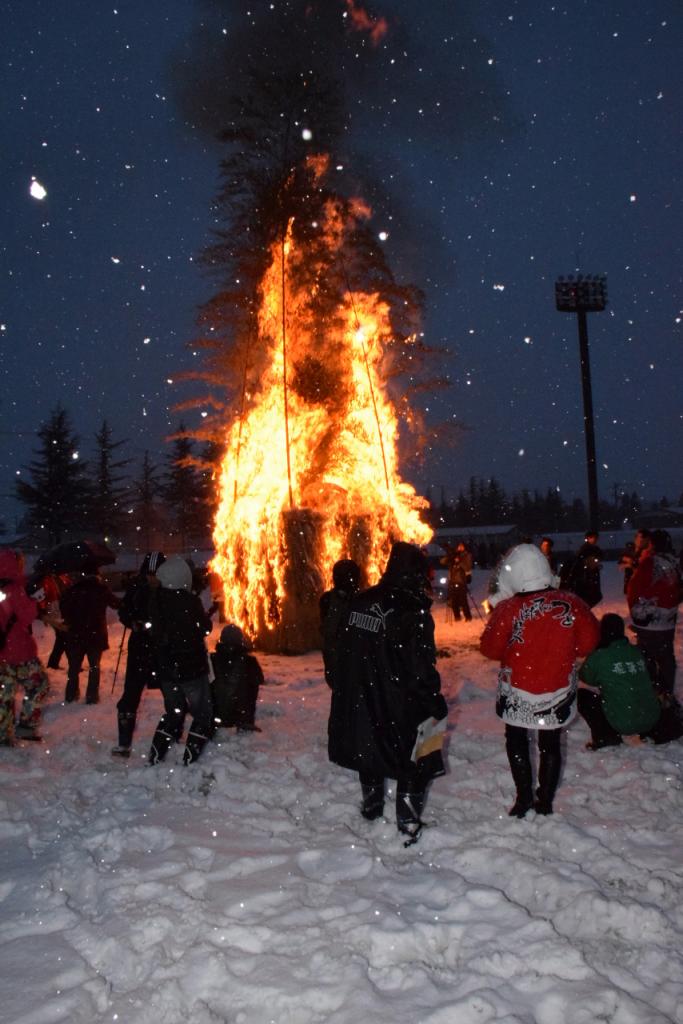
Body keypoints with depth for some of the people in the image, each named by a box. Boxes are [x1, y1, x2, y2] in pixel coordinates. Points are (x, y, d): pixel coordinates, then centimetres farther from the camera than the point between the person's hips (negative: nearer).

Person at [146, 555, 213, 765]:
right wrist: (207, 615, 10)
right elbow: (205, 628, -7)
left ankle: (155, 756, 18)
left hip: (165, 669, 5)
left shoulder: (154, 599, -6)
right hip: (192, 669, -5)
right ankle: (189, 760, 4)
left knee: (173, 712, 22)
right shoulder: (191, 601, -20)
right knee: (202, 713, 11)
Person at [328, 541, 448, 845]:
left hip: (360, 700, 7)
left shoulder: (359, 603, -1)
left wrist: (341, 688, 20)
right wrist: (437, 706, -7)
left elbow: (343, 653, 9)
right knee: (415, 762, 11)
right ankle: (408, 825, 15)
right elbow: (421, 670, -20)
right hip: (402, 707, -6)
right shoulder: (414, 613, -22)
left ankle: (372, 807, 43)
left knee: (369, 749, 25)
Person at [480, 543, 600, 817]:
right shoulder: (570, 603, -14)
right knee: (550, 745, 19)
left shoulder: (508, 609, -23)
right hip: (558, 692, 2)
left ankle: (524, 798, 23)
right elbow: (589, 641, -2)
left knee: (516, 742, 21)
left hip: (518, 694, -2)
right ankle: (545, 802, 28)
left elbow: (489, 648, -11)